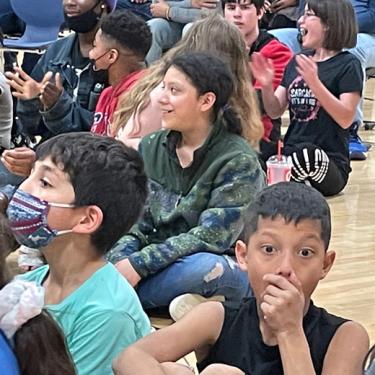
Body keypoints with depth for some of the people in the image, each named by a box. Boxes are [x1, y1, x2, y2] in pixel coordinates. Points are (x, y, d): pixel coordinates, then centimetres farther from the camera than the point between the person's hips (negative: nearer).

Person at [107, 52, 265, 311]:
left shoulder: (239, 161, -12)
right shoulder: (151, 148, 6)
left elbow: (211, 237, -19)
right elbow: (137, 222, 3)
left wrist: (139, 264, -25)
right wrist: (121, 262, -19)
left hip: (227, 274, -3)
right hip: (160, 267, 4)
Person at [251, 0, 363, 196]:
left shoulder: (347, 65, -3)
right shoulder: (297, 61, 14)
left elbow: (346, 119, -14)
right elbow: (275, 111, 15)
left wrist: (315, 83, -23)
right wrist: (266, 86, -4)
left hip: (328, 163, -4)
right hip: (290, 154, 4)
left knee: (307, 153, -38)